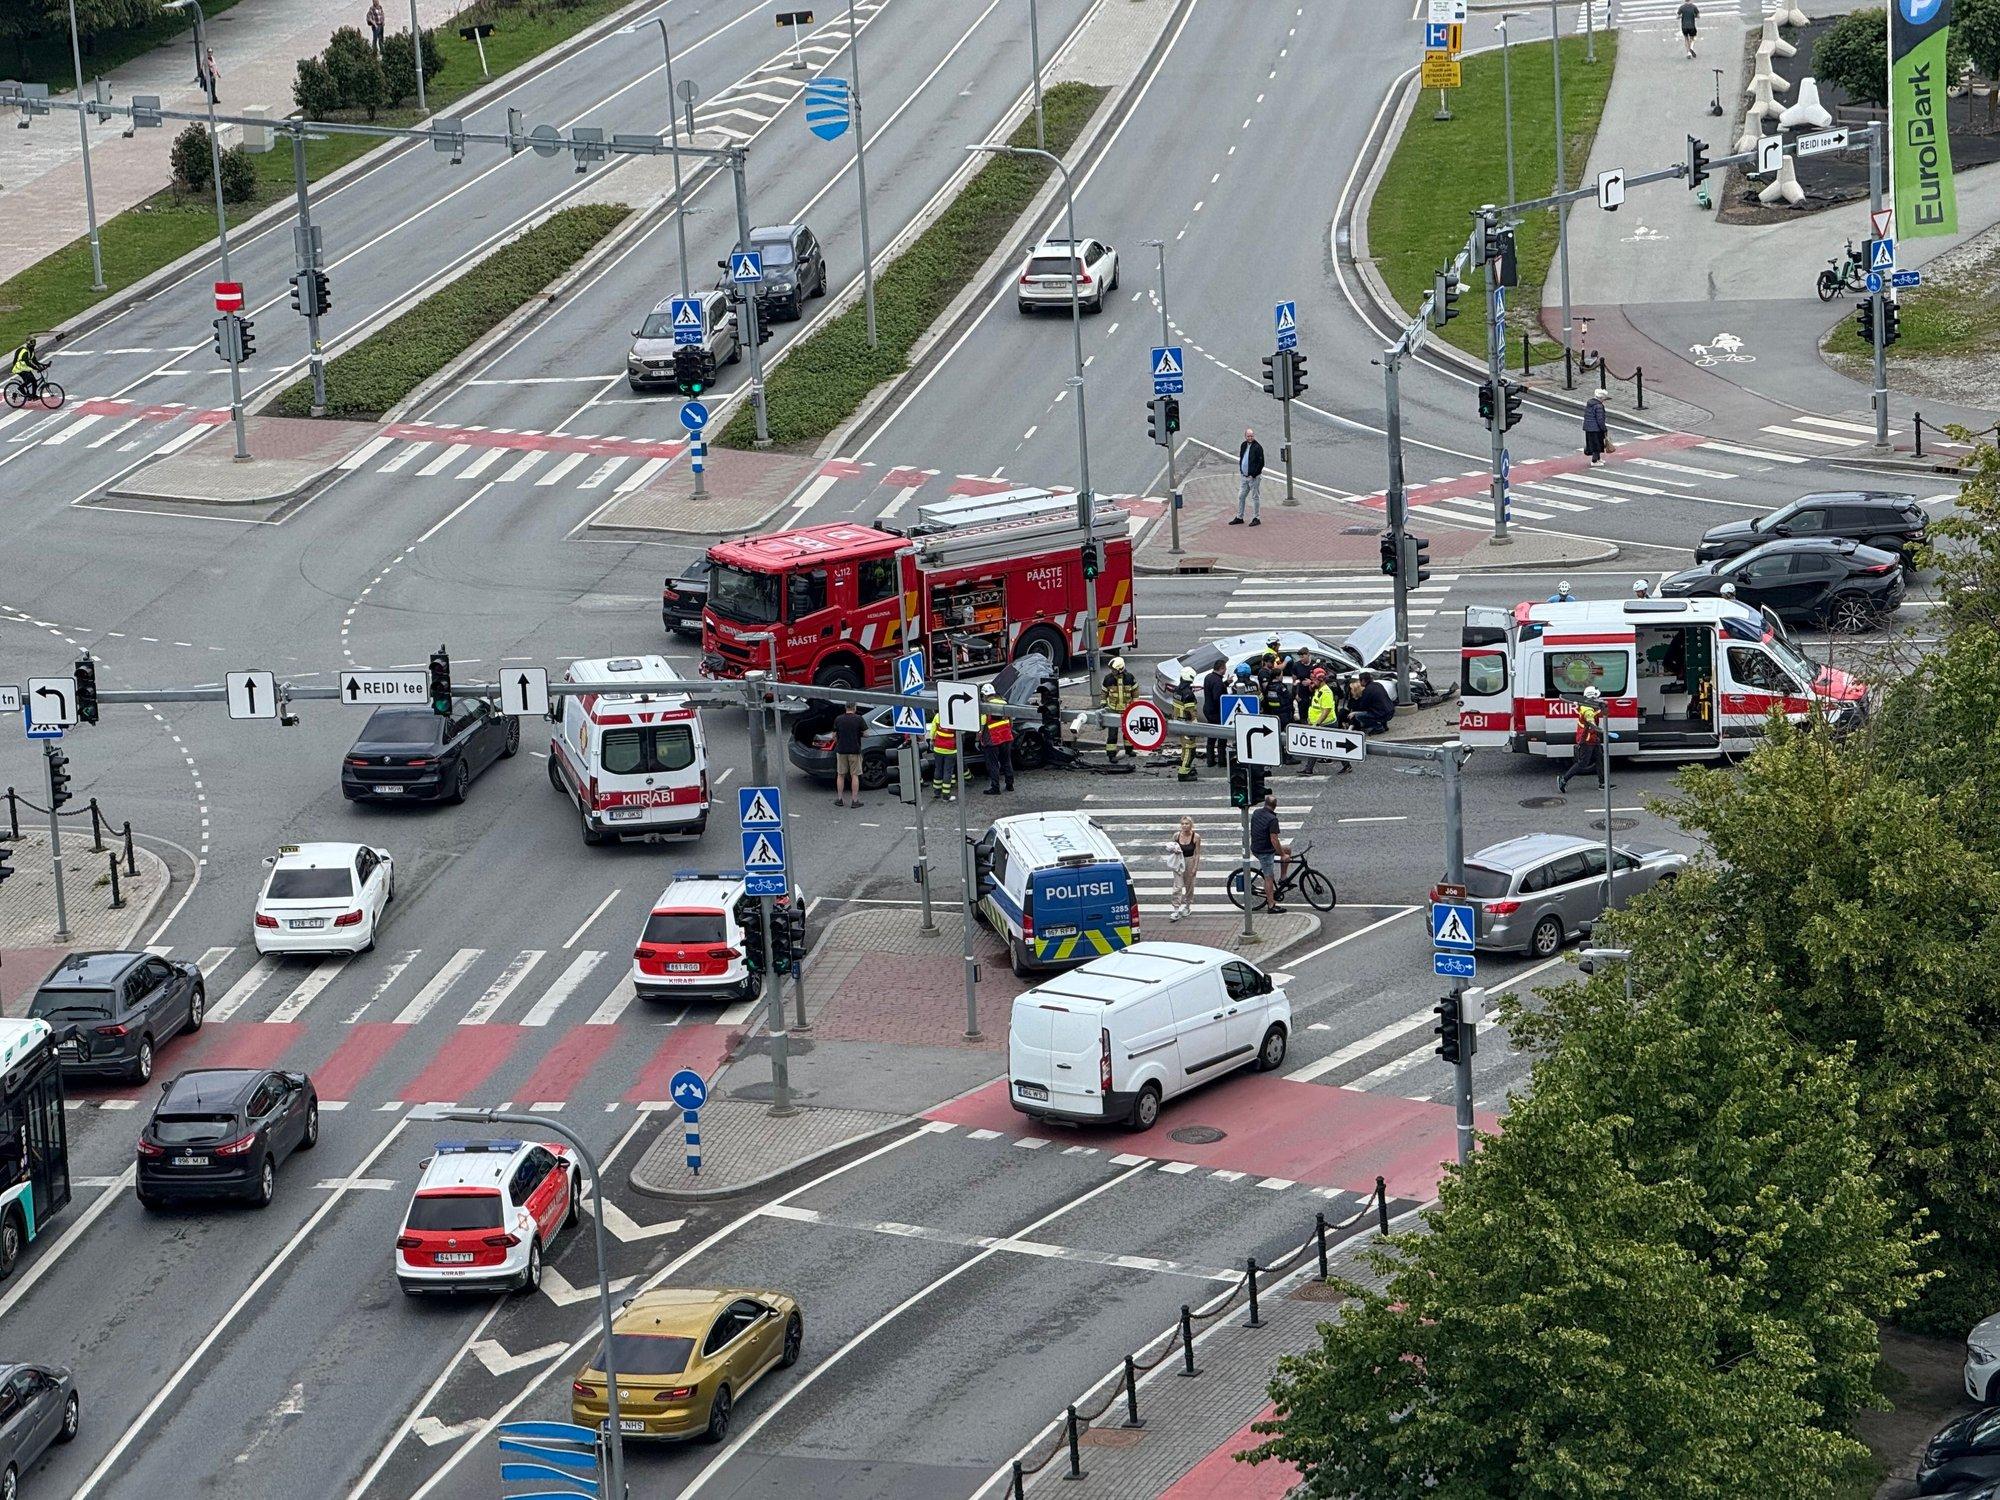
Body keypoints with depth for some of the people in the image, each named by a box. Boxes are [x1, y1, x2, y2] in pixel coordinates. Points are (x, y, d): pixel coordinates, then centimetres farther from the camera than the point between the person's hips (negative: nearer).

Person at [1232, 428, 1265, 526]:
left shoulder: (1257, 447, -13)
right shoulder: (1244, 445, 10)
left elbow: (1261, 463, -14)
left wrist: (1253, 475, -15)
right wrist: (1241, 471, 10)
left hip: (1254, 477, -8)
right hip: (1244, 477, 8)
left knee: (1255, 497, -1)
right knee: (1241, 496, 11)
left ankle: (1256, 518, 6)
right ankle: (1239, 517, 20)